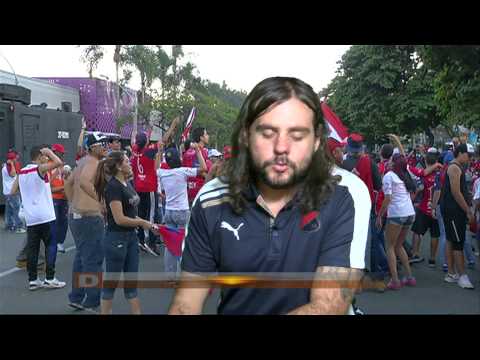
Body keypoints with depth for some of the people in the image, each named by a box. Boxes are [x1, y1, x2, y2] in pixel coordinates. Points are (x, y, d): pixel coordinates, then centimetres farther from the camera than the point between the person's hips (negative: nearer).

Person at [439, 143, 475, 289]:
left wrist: (467, 209, 16)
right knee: (458, 243, -8)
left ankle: (451, 274, 17)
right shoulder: (455, 167, -14)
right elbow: (456, 192, -20)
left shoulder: (457, 167, 17)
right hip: (453, 210, -10)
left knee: (451, 241, 11)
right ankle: (462, 275, -5)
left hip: (455, 211, 10)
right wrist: (468, 211, -16)